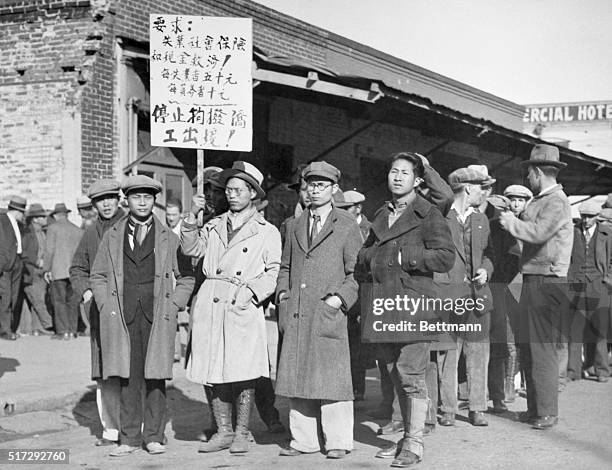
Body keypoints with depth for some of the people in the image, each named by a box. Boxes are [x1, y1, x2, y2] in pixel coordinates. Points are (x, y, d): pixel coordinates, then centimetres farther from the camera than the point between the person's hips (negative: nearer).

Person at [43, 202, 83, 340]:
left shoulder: (53, 228, -1)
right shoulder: (78, 230, 12)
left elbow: (49, 249, -6)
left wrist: (46, 269, -3)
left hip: (58, 271, -5)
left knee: (59, 301, -3)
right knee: (72, 301, 8)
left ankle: (63, 331, -7)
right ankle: (72, 330, 6)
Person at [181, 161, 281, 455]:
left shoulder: (267, 232, 9)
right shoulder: (214, 226, 19)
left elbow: (275, 271, 4)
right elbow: (191, 249, 9)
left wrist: (252, 290, -10)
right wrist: (192, 216, -2)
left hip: (243, 308, -3)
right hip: (209, 306, 3)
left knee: (243, 374, -4)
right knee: (212, 372, 5)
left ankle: (241, 434, 10)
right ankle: (223, 431, 17)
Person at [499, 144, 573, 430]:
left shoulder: (557, 201, -12)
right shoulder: (539, 200, 18)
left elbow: (538, 233, -23)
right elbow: (528, 229, 16)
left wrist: (511, 221, -10)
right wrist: (508, 214, 11)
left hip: (547, 283, -9)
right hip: (532, 281, 9)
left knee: (543, 349, -6)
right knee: (528, 347, 12)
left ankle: (547, 412, 1)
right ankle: (535, 407, 20)